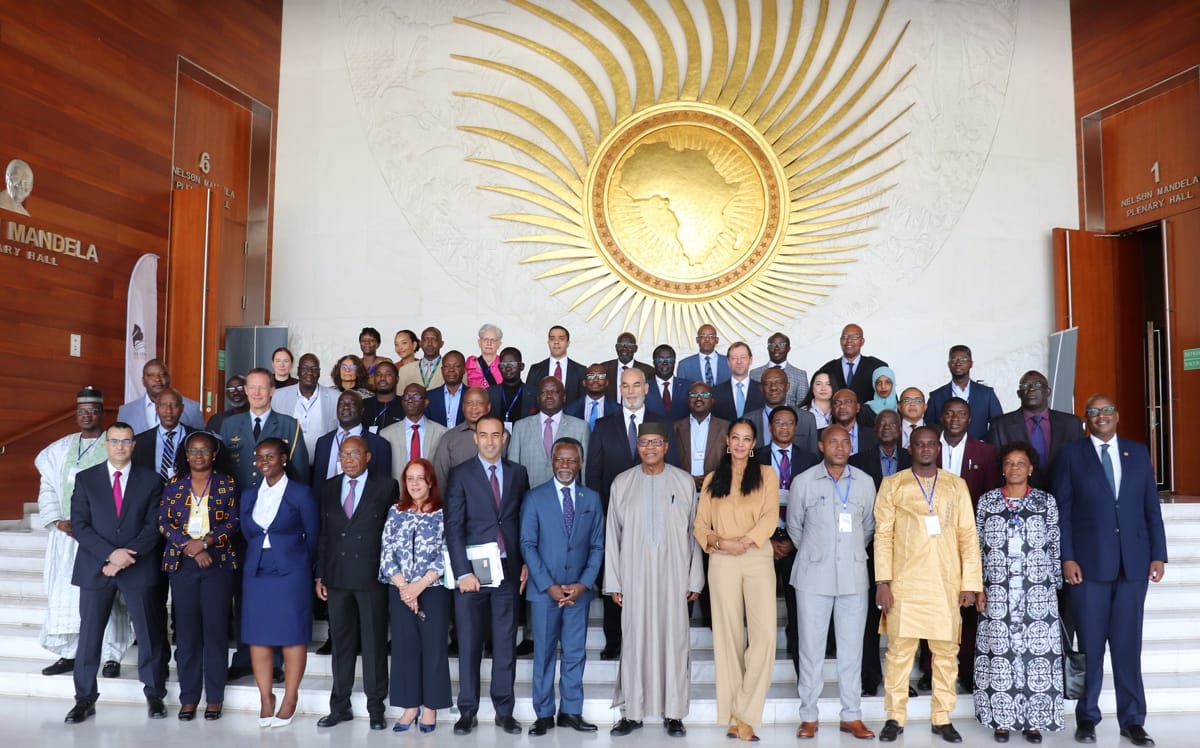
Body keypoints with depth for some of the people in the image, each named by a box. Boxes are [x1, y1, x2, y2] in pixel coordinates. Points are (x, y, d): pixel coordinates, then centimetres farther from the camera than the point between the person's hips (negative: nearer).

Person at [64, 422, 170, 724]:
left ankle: (154, 694, 17)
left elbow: (153, 527, -1)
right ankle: (85, 699, 18)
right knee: (89, 634, 5)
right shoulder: (85, 479, 5)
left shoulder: (150, 481, 4)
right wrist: (111, 553, -15)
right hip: (95, 567, 1)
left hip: (139, 568, 0)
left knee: (149, 632, 4)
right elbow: (79, 525, -3)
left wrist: (126, 558, -13)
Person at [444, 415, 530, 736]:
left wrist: (526, 563, 3)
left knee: (505, 644, 8)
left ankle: (504, 711, 18)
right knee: (469, 644, 6)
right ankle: (468, 711, 17)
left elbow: (526, 521, 11)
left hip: (508, 570, 2)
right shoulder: (461, 474, 0)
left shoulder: (518, 473, 8)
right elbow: (453, 527, -5)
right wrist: (463, 572, -12)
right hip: (472, 570, -2)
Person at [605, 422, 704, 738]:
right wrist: (613, 582, 2)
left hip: (673, 575, 0)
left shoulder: (684, 482, 2)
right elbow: (612, 534, 5)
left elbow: (694, 531, 4)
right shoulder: (622, 483, 3)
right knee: (635, 640, 4)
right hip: (635, 575, 0)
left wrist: (695, 579, 1)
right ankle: (632, 712, 15)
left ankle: (673, 713, 15)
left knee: (674, 639, 3)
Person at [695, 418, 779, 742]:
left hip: (759, 559, -1)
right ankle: (733, 714, 9)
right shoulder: (712, 479, 14)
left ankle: (746, 714, -1)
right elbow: (700, 525, 9)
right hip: (722, 562, 1)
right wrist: (720, 541, -10)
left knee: (765, 634, -11)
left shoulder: (766, 474, 10)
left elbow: (770, 517, -2)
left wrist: (743, 542, -15)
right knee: (728, 635, 3)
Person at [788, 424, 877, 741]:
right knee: (811, 646, 3)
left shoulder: (865, 482, 4)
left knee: (852, 646, 7)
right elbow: (794, 526, 11)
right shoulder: (803, 482, -1)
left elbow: (868, 526, 16)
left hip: (854, 575, 2)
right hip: (813, 575, -1)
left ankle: (851, 715, 18)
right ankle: (808, 716, 14)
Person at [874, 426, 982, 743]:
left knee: (946, 651, 5)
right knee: (899, 649, -1)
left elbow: (968, 536, 6)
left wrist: (970, 582, 0)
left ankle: (942, 718, 16)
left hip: (946, 583, 2)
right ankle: (895, 717, 9)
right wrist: (882, 581, -6)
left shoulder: (956, 485, 9)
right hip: (905, 582, -1)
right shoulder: (893, 484, 5)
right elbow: (883, 535, 1)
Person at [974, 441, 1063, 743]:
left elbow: (1055, 548, 6)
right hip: (997, 592, 0)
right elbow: (978, 547, 5)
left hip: (1038, 592, 0)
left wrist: (1055, 586, 3)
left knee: (1038, 653, 1)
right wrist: (978, 588, 1)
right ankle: (1001, 719, 12)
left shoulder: (1046, 501, 4)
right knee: (999, 652, 2)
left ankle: (1033, 720, 13)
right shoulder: (986, 501, 4)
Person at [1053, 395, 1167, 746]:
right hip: (1089, 562, -2)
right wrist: (1067, 557, -7)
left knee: (1128, 643, 6)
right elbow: (1062, 509, -1)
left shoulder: (1138, 452, 11)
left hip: (1133, 562, 2)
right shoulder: (1071, 454, 3)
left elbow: (1152, 507, 10)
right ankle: (1087, 717, 15)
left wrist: (1158, 554, 3)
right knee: (1090, 643, 4)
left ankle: (1132, 720, 17)